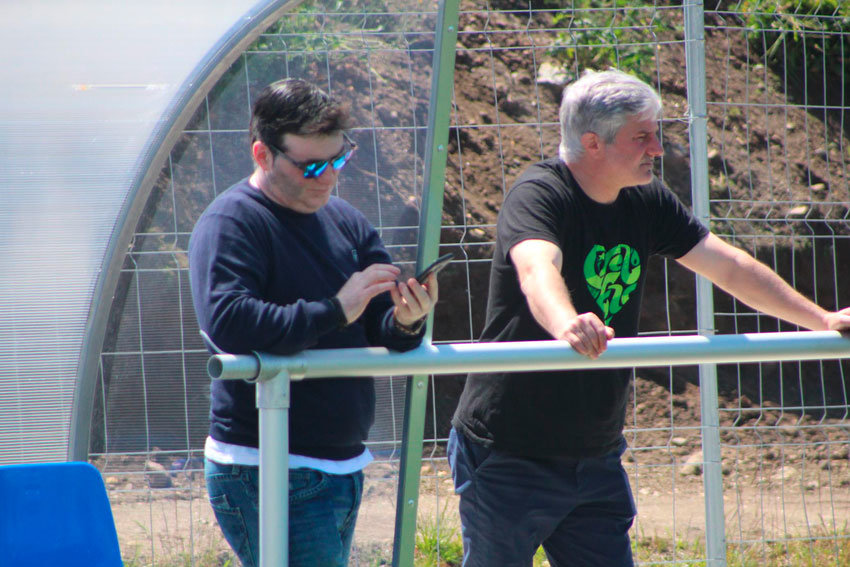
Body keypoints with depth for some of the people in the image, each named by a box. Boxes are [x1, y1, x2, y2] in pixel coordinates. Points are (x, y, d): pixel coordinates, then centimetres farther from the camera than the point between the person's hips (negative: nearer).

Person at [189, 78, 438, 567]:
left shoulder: (346, 222, 14)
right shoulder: (230, 224, -9)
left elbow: (382, 332, 11)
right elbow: (227, 321, -26)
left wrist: (406, 322, -14)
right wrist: (335, 311, -25)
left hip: (343, 466, 8)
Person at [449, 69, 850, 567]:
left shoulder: (648, 203, 5)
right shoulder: (539, 195, -18)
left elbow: (729, 266, 11)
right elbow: (536, 269, -39)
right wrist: (567, 325, -60)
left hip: (596, 459, 7)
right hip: (510, 456, -7)